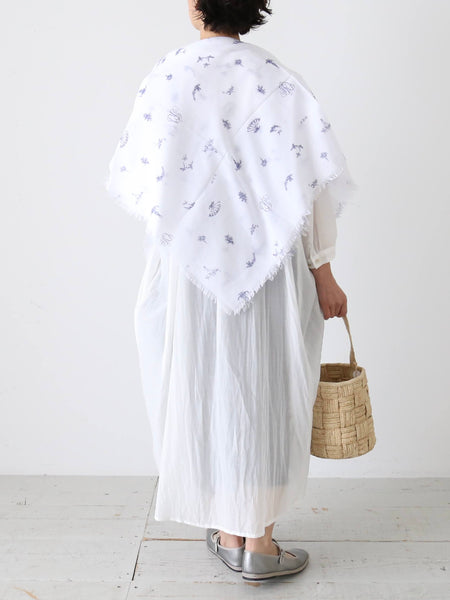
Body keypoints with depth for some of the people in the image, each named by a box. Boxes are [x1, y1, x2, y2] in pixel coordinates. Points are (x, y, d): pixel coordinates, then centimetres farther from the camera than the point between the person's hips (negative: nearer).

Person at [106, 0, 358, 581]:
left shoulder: (165, 78, -3)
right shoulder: (278, 79, -3)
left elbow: (135, 180, -1)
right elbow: (310, 184, -7)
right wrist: (322, 270, 1)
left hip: (189, 266, 1)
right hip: (270, 268, 0)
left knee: (204, 390, 12)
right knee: (264, 394, 9)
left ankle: (227, 531, 24)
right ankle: (258, 539, 16)